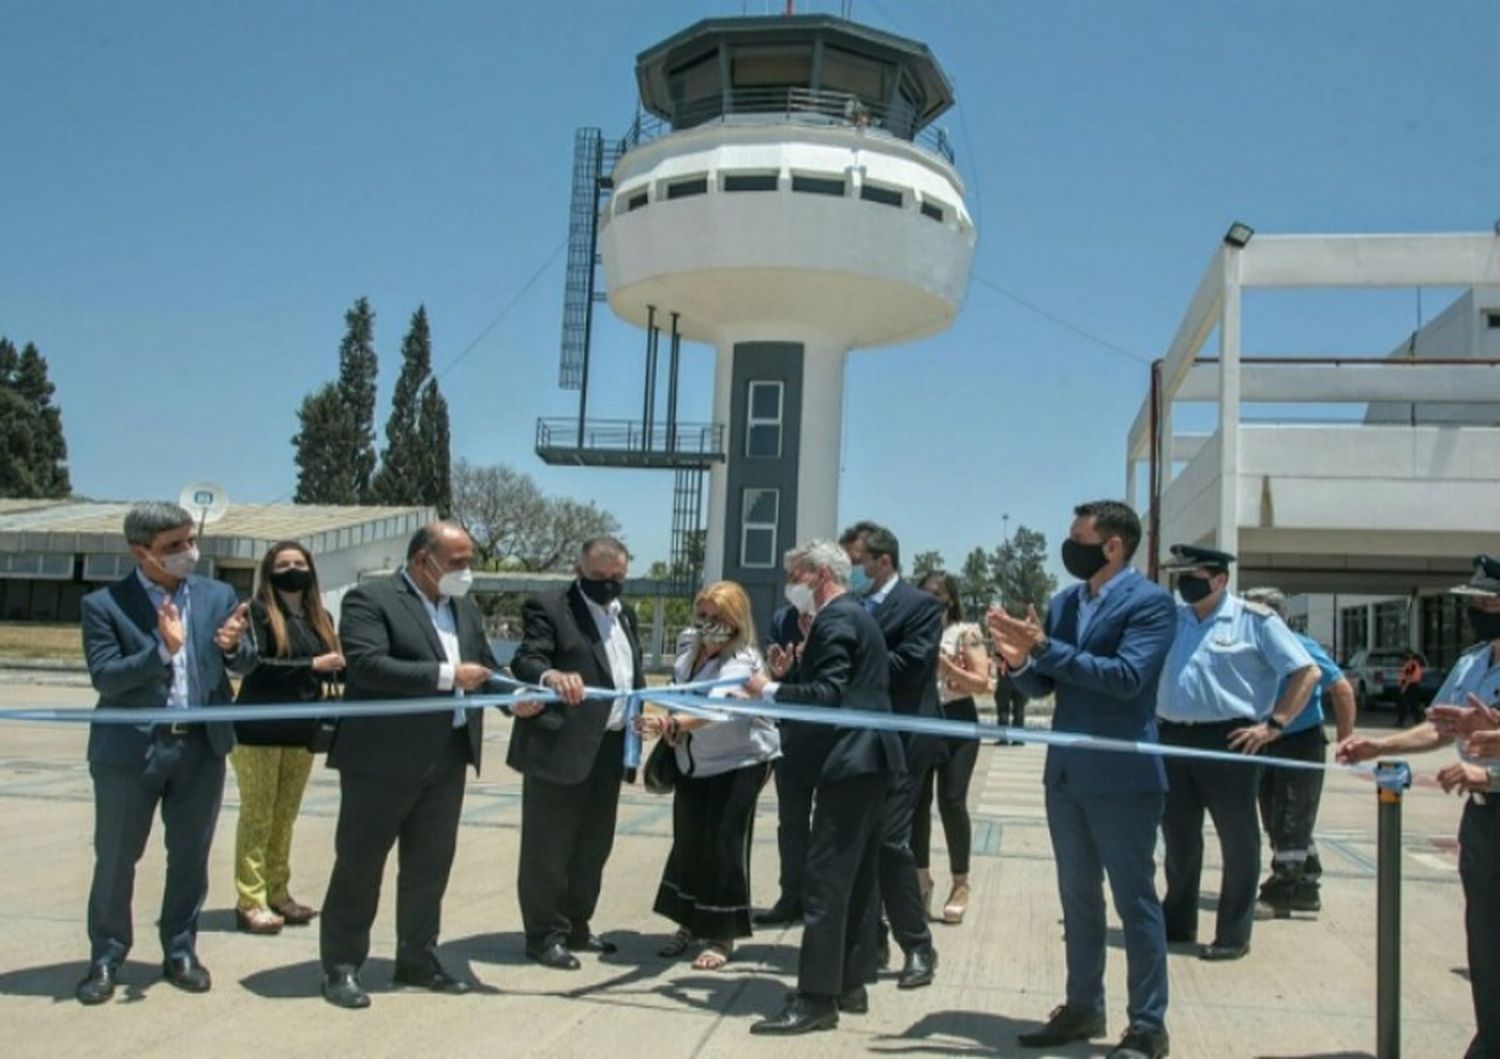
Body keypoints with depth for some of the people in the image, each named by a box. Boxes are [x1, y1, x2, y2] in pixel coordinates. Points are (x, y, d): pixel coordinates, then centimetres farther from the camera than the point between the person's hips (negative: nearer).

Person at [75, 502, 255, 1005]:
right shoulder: (104, 605, -7)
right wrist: (162, 650, -27)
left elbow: (244, 664, 3)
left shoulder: (218, 596, 3)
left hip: (202, 746, 3)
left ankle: (180, 950, 26)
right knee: (116, 857, 8)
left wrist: (235, 645, -20)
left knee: (191, 855, 12)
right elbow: (104, 677, -15)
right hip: (130, 749, -3)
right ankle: (106, 958, 23)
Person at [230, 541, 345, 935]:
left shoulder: (320, 617, 14)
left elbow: (334, 666, 14)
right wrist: (312, 665, -19)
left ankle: (277, 893, 17)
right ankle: (250, 902, 2)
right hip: (260, 730, -5)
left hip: (302, 732, 5)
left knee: (285, 815, 9)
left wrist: (344, 666, -7)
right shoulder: (257, 611, -5)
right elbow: (256, 664, -17)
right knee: (257, 814, -2)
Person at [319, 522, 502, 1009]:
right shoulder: (370, 599, -10)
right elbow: (366, 665, -23)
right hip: (382, 759, -7)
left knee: (430, 866, 14)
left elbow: (486, 665, 16)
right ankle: (341, 966, 17)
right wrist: (447, 676, -23)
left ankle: (417, 959, 28)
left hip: (447, 758, 7)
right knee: (359, 865, 5)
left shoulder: (464, 607, 13)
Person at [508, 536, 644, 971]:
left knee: (593, 846, 16)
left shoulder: (625, 614, 17)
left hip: (608, 747, 8)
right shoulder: (549, 609, -8)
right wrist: (552, 677, -43)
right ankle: (545, 935, 13)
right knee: (549, 848, 2)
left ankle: (575, 927, 30)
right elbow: (526, 661, -22)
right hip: (562, 747, -8)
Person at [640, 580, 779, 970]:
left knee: (725, 843, -9)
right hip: (693, 762, 7)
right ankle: (690, 923, 28)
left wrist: (671, 724, -62)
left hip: (740, 761, -7)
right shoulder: (688, 642, -5)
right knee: (687, 840, 10)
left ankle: (722, 937, 6)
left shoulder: (741, 661, -27)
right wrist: (671, 732, 3)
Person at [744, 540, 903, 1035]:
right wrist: (789, 673, 7)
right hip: (866, 758, 11)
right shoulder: (853, 615, 18)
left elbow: (828, 694, -23)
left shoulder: (836, 620, -14)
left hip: (849, 761, -11)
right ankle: (851, 984, 21)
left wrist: (770, 690, -15)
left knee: (825, 880, -9)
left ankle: (817, 997, -7)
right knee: (857, 876, 14)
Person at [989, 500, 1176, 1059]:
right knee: (1078, 899, 16)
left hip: (1122, 776, -7)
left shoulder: (1151, 603, -11)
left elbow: (1126, 677, -23)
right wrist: (1020, 661, -12)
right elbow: (1045, 685, 10)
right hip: (1066, 773, 7)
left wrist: (1045, 648, -25)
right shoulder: (1063, 602, 9)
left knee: (1135, 901, 3)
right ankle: (1082, 1008, 28)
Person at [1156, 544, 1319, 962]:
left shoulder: (1254, 620, -3)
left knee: (1237, 840, 3)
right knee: (1177, 837, 14)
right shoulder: (1169, 618, 11)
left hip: (1228, 740, -5)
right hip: (1171, 739, 5)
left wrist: (1273, 724, -10)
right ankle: (1177, 924, 27)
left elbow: (1306, 673, -5)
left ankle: (1233, 935, 13)